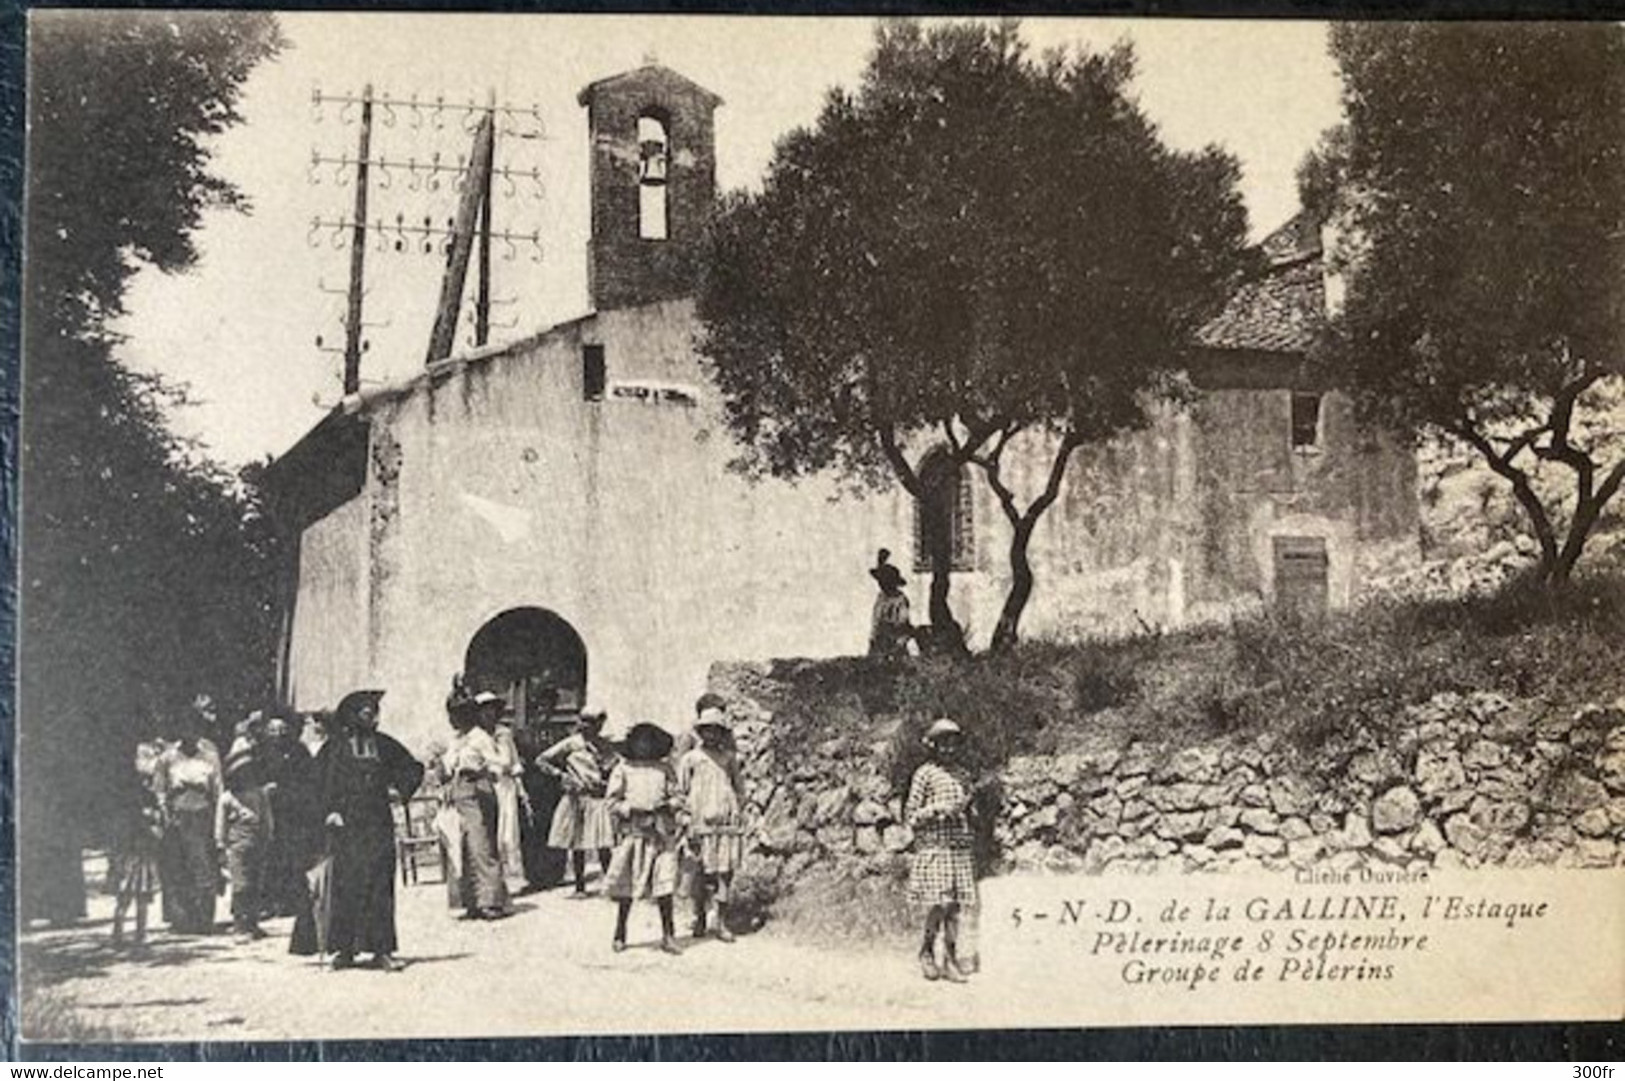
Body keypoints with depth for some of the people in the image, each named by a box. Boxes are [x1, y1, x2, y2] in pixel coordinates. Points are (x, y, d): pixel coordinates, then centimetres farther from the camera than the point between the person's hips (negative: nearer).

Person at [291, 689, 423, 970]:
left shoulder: (384, 746, 11)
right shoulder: (336, 746, 3)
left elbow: (412, 768, 22)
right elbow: (322, 782, -1)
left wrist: (403, 787, 5)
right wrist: (329, 811, -13)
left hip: (378, 823, 2)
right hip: (345, 824, -2)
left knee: (379, 887, -3)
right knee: (346, 886, -3)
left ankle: (381, 949, -1)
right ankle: (344, 948, 4)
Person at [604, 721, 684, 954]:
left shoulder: (665, 768, 12)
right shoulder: (623, 769, 6)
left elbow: (677, 796, 10)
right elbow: (612, 801, 3)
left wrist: (666, 805, -10)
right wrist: (632, 809, -12)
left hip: (661, 833, 1)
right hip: (633, 832, -1)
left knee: (665, 884, -5)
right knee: (626, 886, 4)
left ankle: (668, 935, 1)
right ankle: (620, 934, 17)